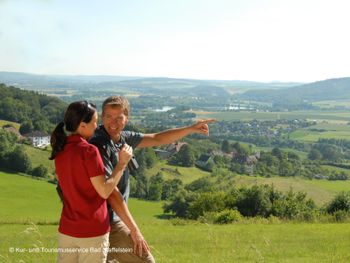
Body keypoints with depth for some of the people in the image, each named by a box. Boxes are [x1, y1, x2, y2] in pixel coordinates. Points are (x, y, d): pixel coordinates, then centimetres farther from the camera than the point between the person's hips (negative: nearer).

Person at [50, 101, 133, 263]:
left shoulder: (60, 151, 3)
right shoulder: (89, 151, -18)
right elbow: (104, 191, -17)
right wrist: (122, 163, -10)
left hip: (67, 229, 6)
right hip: (93, 231, -6)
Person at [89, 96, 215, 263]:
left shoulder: (122, 137, 5)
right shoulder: (100, 146, -21)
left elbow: (157, 139, 13)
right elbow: (110, 191, -24)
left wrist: (191, 129, 7)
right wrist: (134, 230, -22)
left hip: (107, 219, 8)